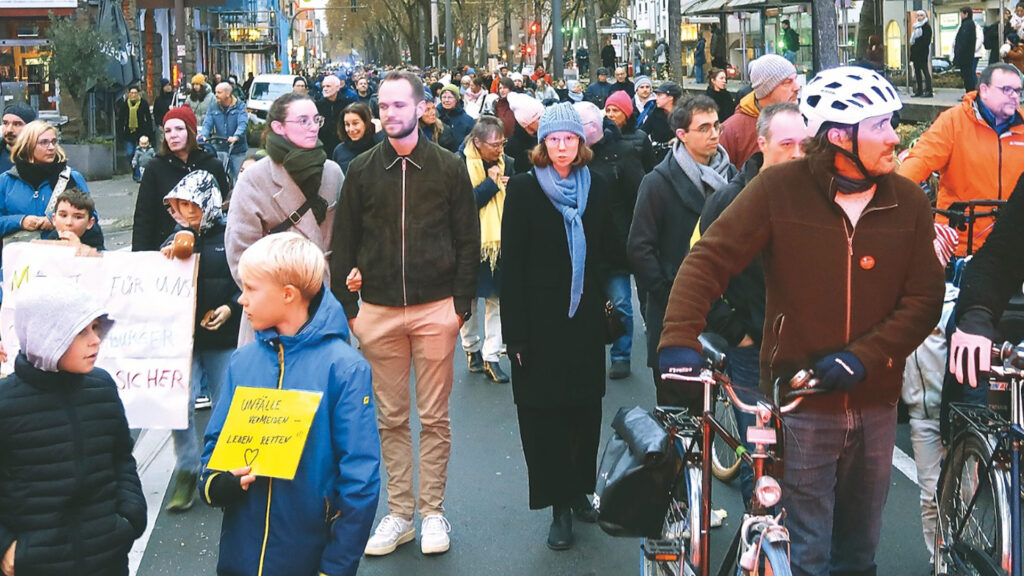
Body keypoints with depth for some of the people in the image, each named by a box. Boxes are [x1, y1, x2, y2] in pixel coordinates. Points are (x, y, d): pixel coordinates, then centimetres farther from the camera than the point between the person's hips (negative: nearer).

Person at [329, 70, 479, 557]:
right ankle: (399, 513, 18)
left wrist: (461, 304, -3)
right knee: (391, 418, 8)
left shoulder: (448, 167, 1)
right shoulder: (362, 170, 5)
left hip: (435, 309, -1)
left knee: (434, 418, 5)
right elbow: (343, 243, 7)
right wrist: (348, 307, 1)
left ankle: (432, 512, 16)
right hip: (379, 311, 2)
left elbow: (468, 241, 3)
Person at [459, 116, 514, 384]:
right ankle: (472, 349, 28)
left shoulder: (507, 163, 4)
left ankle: (491, 356, 6)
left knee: (497, 300, 2)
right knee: (469, 299, 10)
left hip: (500, 241, 3)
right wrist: (491, 183, -17)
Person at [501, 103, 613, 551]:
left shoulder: (596, 188, 7)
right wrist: (515, 332, -10)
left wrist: (606, 310, 5)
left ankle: (579, 489, 23)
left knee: (586, 407, 7)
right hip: (541, 322, -3)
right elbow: (512, 263, -6)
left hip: (585, 319, 3)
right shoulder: (524, 189, -3)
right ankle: (559, 506, 9)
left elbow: (606, 251, 12)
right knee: (544, 413, 0)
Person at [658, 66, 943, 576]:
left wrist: (863, 357, -16)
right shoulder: (780, 189, -9)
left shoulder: (908, 202, 0)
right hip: (802, 403, -3)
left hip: (875, 402, 4)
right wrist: (679, 339, -25)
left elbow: (924, 298, -2)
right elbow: (708, 259, -11)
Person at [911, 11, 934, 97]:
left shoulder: (926, 27, -5)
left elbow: (926, 41, -13)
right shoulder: (916, 27, 18)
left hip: (922, 53, -9)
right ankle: (919, 91, 14)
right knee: (917, 71, 9)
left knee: (925, 70, -11)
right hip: (915, 53, 9)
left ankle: (928, 91, -14)